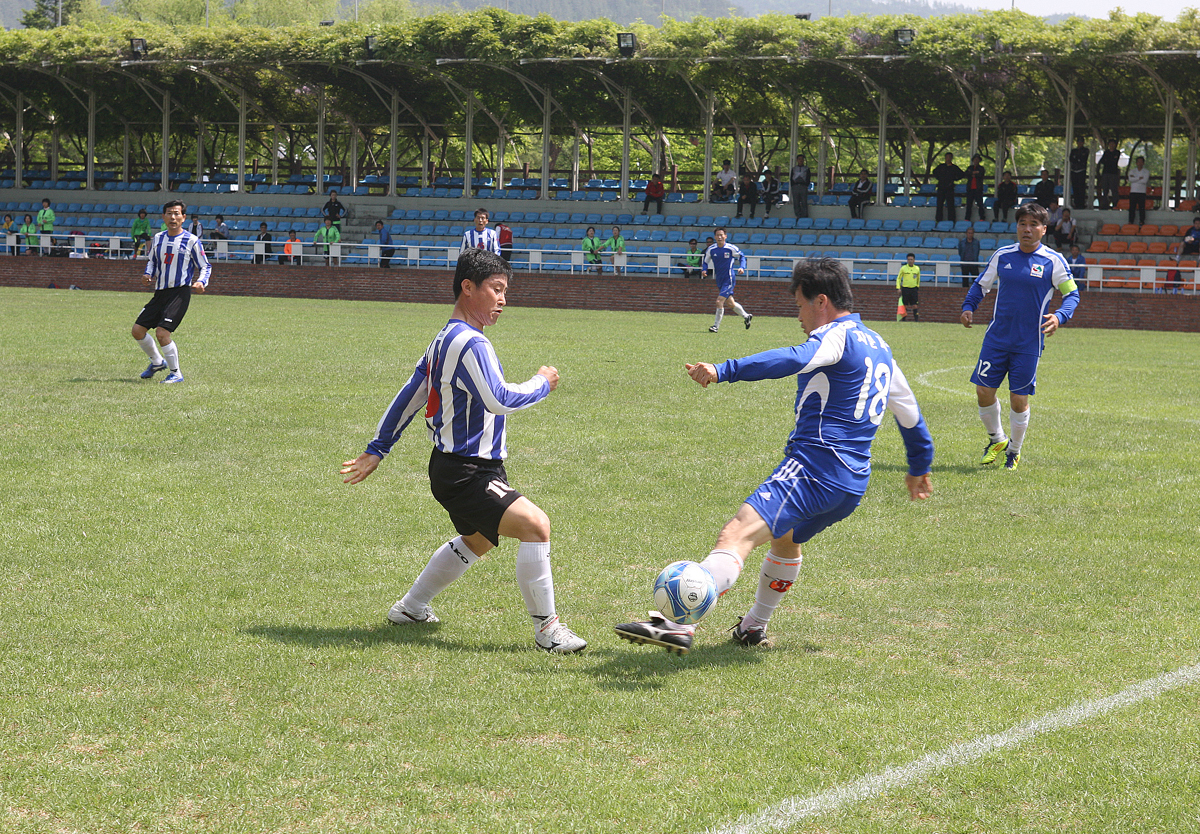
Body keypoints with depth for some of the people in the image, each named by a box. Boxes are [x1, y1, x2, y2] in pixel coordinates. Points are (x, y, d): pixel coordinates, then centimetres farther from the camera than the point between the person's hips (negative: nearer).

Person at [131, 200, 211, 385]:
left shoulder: (192, 241, -6)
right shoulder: (158, 239, 10)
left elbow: (205, 266, 1)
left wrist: (201, 282, -19)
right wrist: (149, 274, 3)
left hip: (180, 293, -6)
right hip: (160, 293, 6)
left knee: (162, 332, -19)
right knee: (138, 330, 4)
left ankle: (176, 373, -3)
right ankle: (157, 362, 28)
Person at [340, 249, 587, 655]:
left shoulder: (444, 339, 14)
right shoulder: (470, 343, -20)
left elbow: (408, 397, 18)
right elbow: (498, 399, -29)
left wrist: (377, 450, 22)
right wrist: (542, 384, -12)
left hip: (464, 467, 11)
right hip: (464, 473, -11)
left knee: (478, 540, 31)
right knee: (536, 525, -23)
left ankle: (410, 607, 43)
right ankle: (546, 627, -16)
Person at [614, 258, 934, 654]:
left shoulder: (837, 335, -5)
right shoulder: (879, 347, 24)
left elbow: (794, 359, -27)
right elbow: (909, 412, 36)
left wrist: (725, 370, -38)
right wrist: (920, 466, 51)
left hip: (813, 465, -10)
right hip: (853, 483, 10)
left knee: (737, 535, -26)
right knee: (786, 538, 37)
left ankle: (679, 625, -44)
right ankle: (754, 626, 49)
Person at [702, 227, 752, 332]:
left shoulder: (731, 248, -11)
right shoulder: (711, 250, -1)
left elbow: (742, 256, 5)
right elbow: (705, 261, 11)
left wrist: (742, 267, -11)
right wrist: (704, 270, -9)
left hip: (729, 280, -5)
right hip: (719, 280, 6)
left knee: (719, 302, -16)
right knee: (730, 303, 16)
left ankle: (716, 326, -6)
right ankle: (746, 316, 38)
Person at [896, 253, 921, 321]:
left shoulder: (917, 268, 4)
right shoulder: (903, 268, -2)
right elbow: (898, 278, 4)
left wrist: (917, 286, 21)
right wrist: (898, 288, -4)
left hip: (914, 289, 1)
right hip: (905, 288, -1)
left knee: (915, 305, -4)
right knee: (905, 305, 1)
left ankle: (916, 320, -4)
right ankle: (904, 320, 10)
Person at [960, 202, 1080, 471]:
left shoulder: (1054, 262, -5)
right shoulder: (1002, 255, 4)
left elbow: (1072, 293, 1)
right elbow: (981, 284, 16)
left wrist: (1059, 316, -18)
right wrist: (968, 306, -2)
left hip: (1029, 344, -3)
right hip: (997, 337, 3)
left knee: (1019, 398, 0)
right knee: (984, 392, -1)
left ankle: (1014, 451, 22)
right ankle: (997, 440, 25)